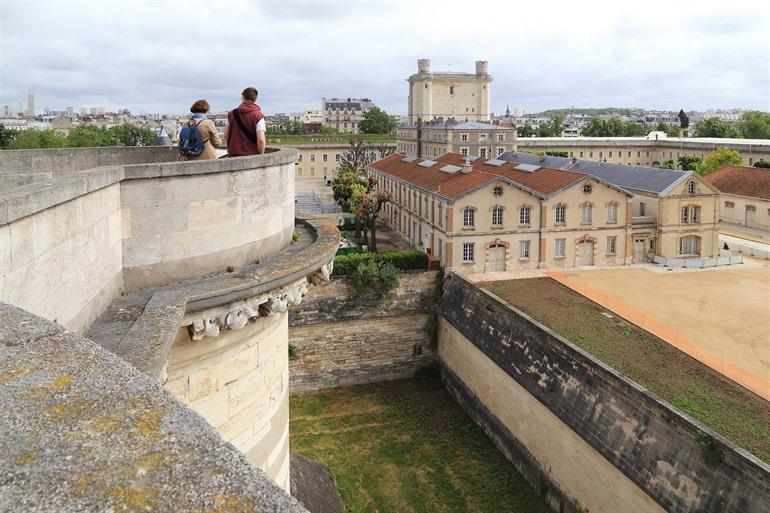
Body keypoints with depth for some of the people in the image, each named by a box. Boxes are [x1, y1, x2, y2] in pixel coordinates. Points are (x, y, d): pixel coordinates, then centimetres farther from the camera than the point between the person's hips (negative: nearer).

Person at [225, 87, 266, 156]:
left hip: (233, 156, 4)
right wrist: (260, 156, -1)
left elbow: (226, 136, 10)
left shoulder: (232, 114, 6)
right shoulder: (258, 116, -8)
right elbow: (261, 140, -15)